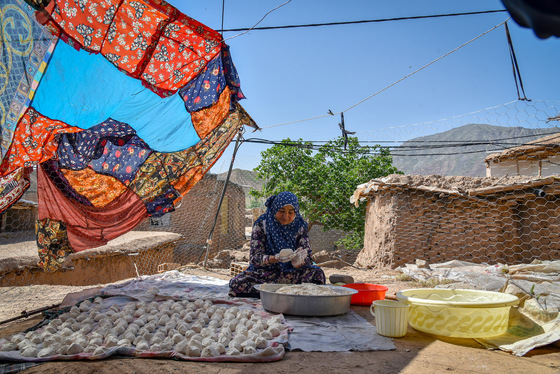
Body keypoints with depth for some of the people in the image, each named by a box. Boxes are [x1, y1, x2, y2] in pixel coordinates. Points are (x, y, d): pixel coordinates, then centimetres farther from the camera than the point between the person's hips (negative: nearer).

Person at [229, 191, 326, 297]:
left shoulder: (300, 226, 0)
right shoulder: (262, 224, -7)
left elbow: (308, 258, -5)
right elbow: (255, 257, -12)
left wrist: (298, 261, -30)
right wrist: (275, 259, -33)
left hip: (291, 273, 1)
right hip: (265, 271, -1)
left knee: (317, 273, -27)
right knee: (236, 283, -30)